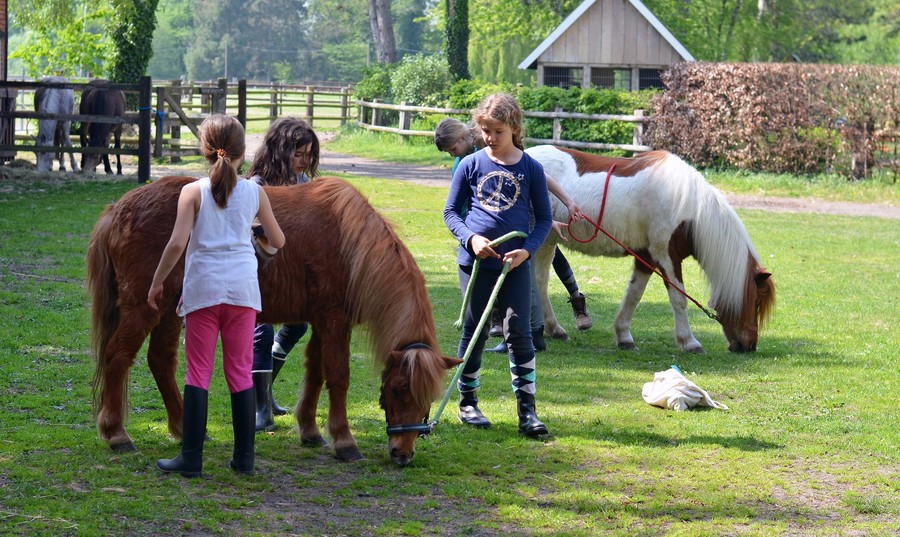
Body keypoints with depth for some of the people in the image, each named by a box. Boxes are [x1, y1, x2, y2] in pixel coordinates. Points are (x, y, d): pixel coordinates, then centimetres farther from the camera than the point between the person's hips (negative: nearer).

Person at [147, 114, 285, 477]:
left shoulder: (193, 192, -4)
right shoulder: (254, 192, 4)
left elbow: (177, 244, -11)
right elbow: (278, 241, 14)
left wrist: (157, 283, 1)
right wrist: (264, 238, 37)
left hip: (203, 288, -2)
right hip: (243, 288, 2)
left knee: (198, 372, 3)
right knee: (240, 372, 9)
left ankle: (191, 457, 2)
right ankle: (244, 457, 12)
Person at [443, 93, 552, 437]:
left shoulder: (531, 168, 0)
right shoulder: (471, 165, 1)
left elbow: (544, 218, 6)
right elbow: (451, 212, 6)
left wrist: (527, 250, -11)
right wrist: (471, 238, -12)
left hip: (515, 264, -1)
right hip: (475, 262, 1)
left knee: (519, 332, -7)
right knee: (474, 332, 9)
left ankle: (527, 410, -5)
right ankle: (467, 403, 22)